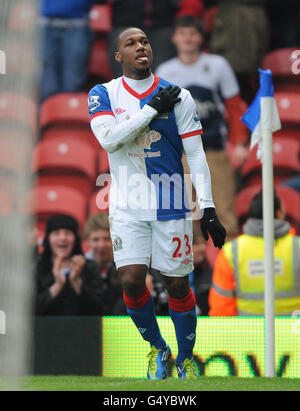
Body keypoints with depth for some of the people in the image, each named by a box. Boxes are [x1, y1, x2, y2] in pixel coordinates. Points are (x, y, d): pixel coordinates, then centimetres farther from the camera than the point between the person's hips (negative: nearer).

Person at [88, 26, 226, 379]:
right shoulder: (103, 95, 1)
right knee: (131, 281, -11)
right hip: (127, 207, 0)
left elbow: (196, 155, 0)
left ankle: (186, 360, 20)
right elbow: (107, 138, -17)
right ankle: (157, 349, 14)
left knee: (177, 285, 2)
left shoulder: (178, 97, 0)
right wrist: (152, 109, -18)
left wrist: (208, 208, -6)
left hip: (170, 205, 0)